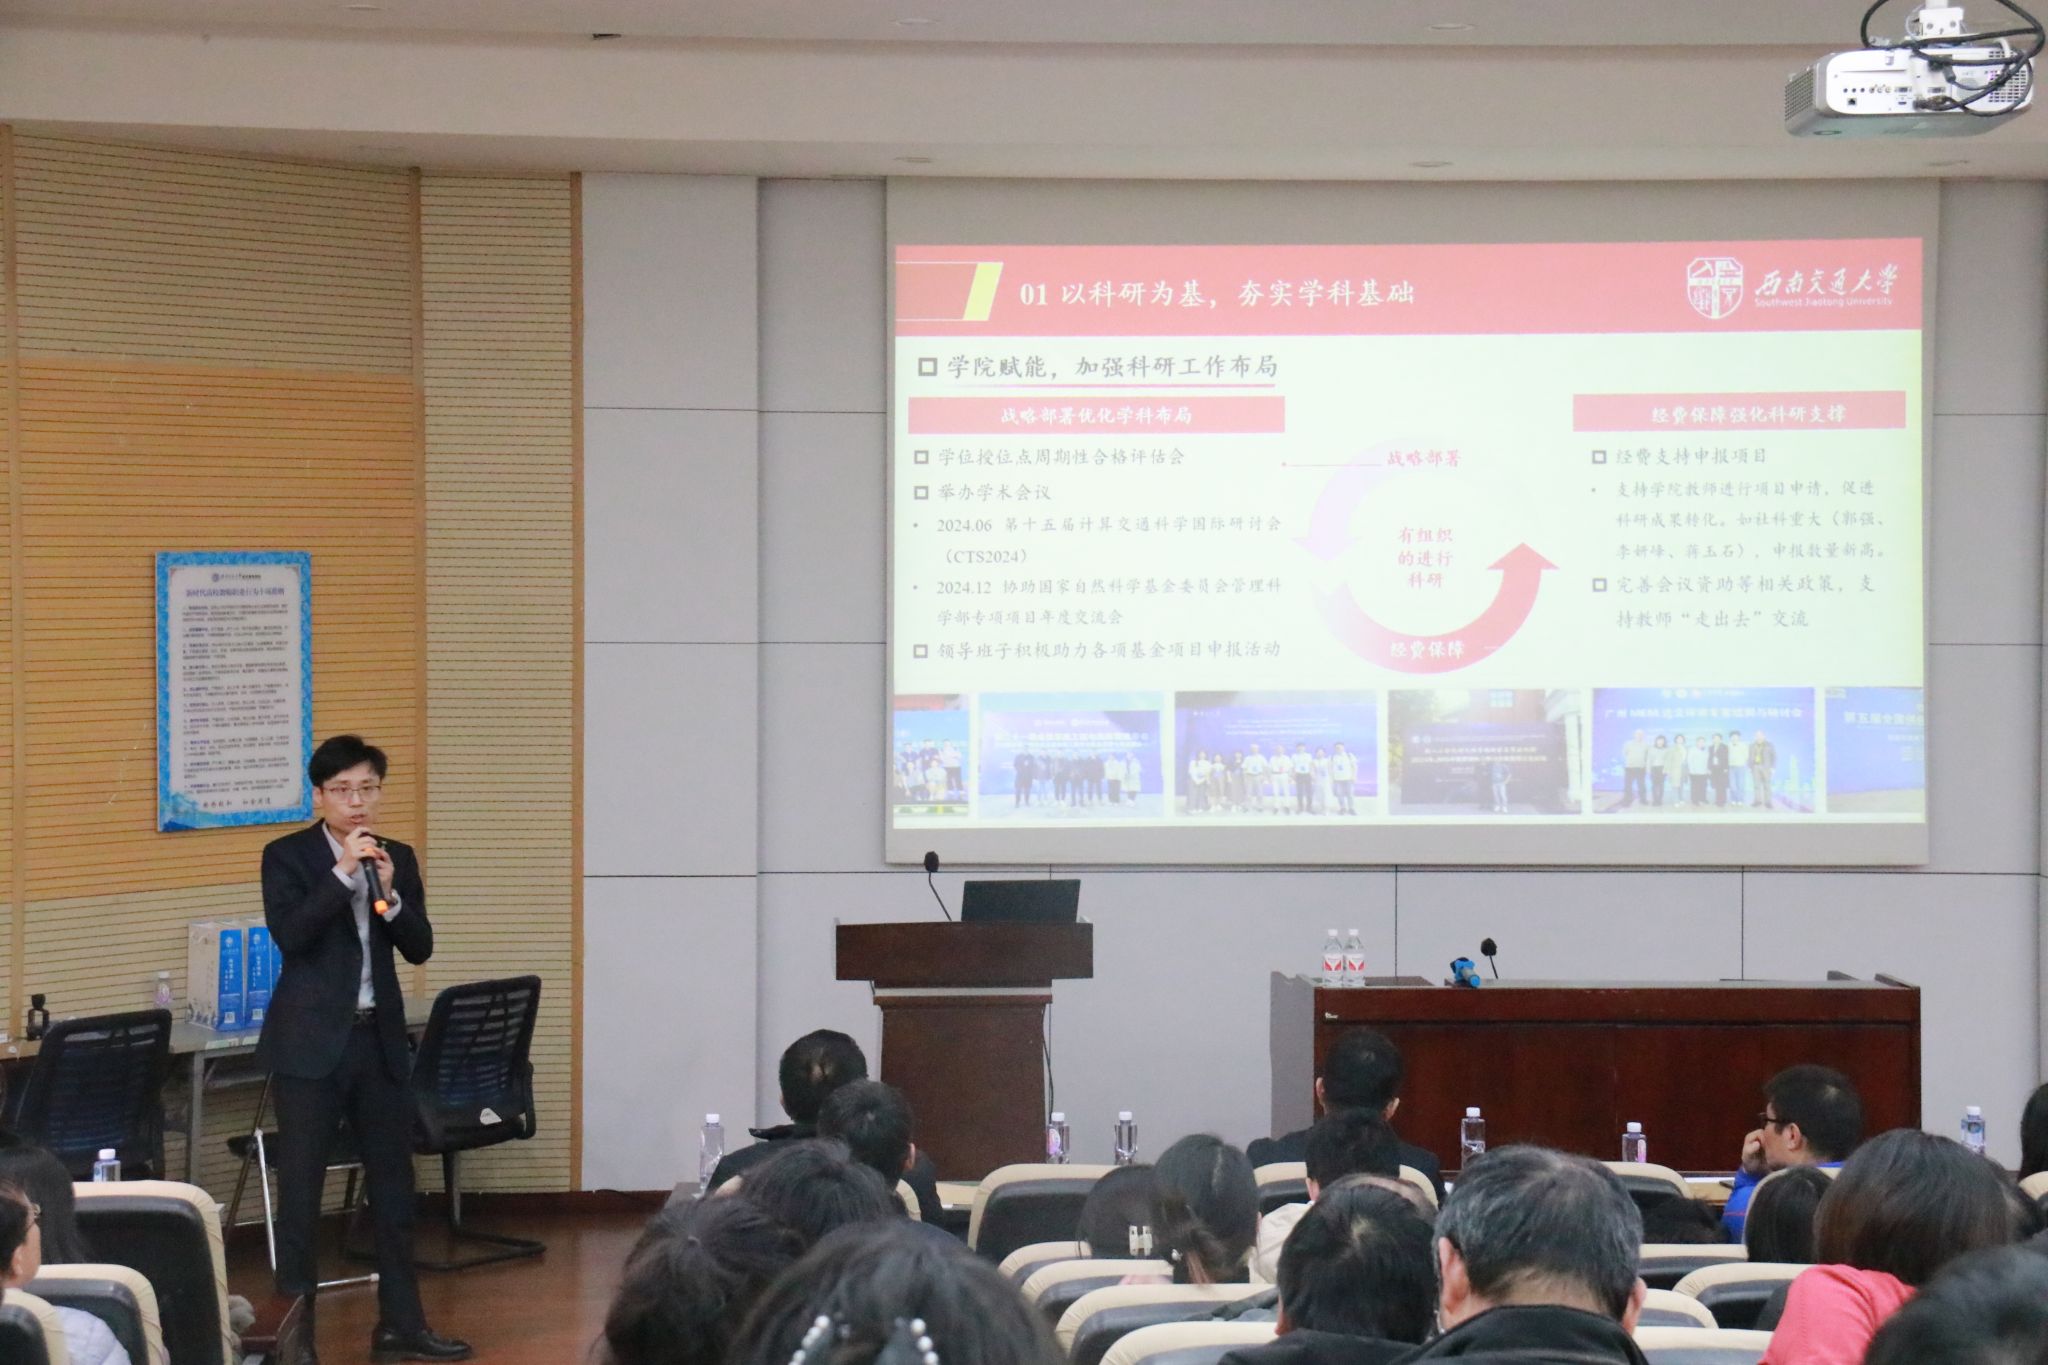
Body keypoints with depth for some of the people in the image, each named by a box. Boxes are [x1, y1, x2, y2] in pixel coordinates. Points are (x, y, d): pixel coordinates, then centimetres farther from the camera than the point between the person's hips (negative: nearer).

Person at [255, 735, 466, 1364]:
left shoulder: (397, 858, 8)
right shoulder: (287, 856, -4)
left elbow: (419, 948, 3)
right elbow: (288, 934, -17)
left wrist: (390, 894, -13)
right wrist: (343, 873, -21)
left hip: (380, 1037, 5)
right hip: (311, 1041, -5)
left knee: (393, 1184, 9)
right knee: (300, 1191, -1)